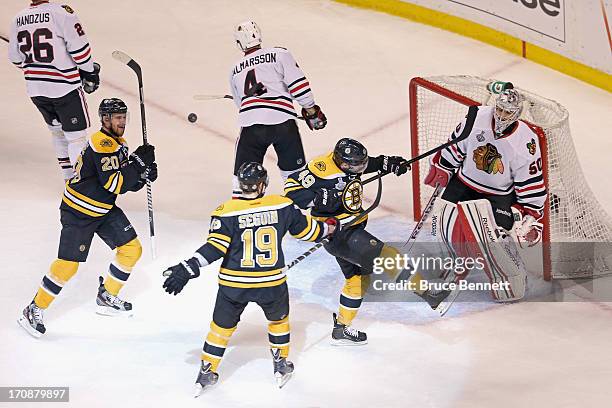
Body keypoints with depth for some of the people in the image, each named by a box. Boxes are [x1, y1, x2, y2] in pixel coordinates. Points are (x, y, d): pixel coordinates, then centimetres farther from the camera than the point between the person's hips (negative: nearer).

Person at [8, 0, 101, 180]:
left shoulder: (18, 19, 3)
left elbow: (15, 57, 12)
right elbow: (78, 46, -16)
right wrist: (89, 72, 0)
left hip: (35, 89, 6)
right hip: (64, 87, -6)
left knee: (57, 128, 22)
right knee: (77, 134, 0)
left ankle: (68, 174, 30)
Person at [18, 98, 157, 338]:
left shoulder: (119, 143, 7)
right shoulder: (102, 144, -23)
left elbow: (125, 183, 9)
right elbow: (114, 184, -29)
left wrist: (143, 175, -10)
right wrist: (139, 161, -25)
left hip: (105, 210, 9)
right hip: (78, 212, -9)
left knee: (132, 249, 5)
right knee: (68, 264, -9)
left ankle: (107, 298, 23)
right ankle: (34, 310, 6)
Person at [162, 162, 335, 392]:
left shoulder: (226, 213, -10)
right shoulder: (282, 206, -4)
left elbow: (215, 247, -20)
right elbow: (305, 229, 9)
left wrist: (187, 270, -22)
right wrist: (328, 228, 28)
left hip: (234, 284, -1)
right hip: (272, 282, 1)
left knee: (222, 325, 18)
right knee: (279, 319, 28)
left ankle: (207, 372, 23)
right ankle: (281, 365, 37)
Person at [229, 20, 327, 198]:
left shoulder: (235, 71, 21)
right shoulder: (279, 54, 8)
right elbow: (298, 84, -2)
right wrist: (311, 110, 7)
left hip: (250, 125, 2)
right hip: (282, 123, -2)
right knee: (294, 170, 16)